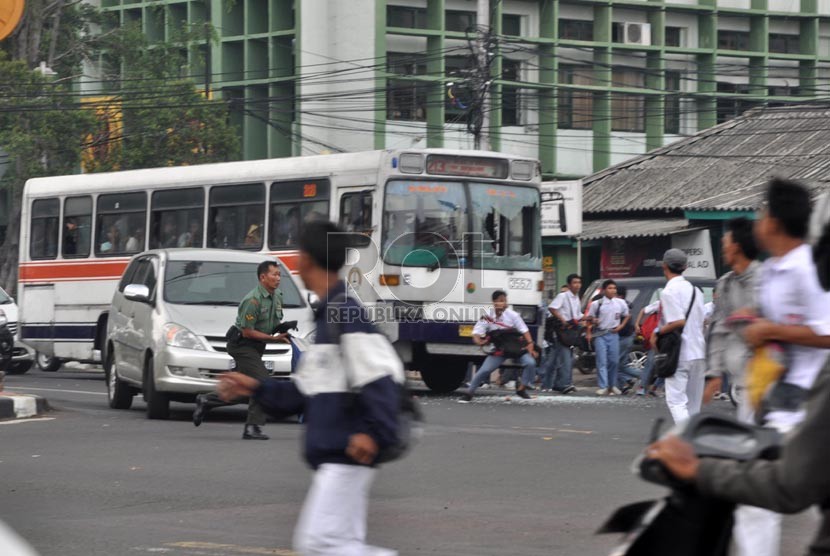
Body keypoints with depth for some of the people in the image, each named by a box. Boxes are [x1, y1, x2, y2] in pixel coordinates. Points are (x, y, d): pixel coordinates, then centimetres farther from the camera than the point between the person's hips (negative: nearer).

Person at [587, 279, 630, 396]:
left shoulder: (621, 303, 2)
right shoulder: (597, 304, -4)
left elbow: (627, 315, 17)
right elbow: (590, 319, 3)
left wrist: (621, 326, 4)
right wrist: (589, 333, -3)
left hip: (613, 334, 3)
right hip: (600, 335, -2)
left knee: (614, 361, 5)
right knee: (602, 361, -8)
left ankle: (612, 385, 19)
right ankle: (603, 387, -12)